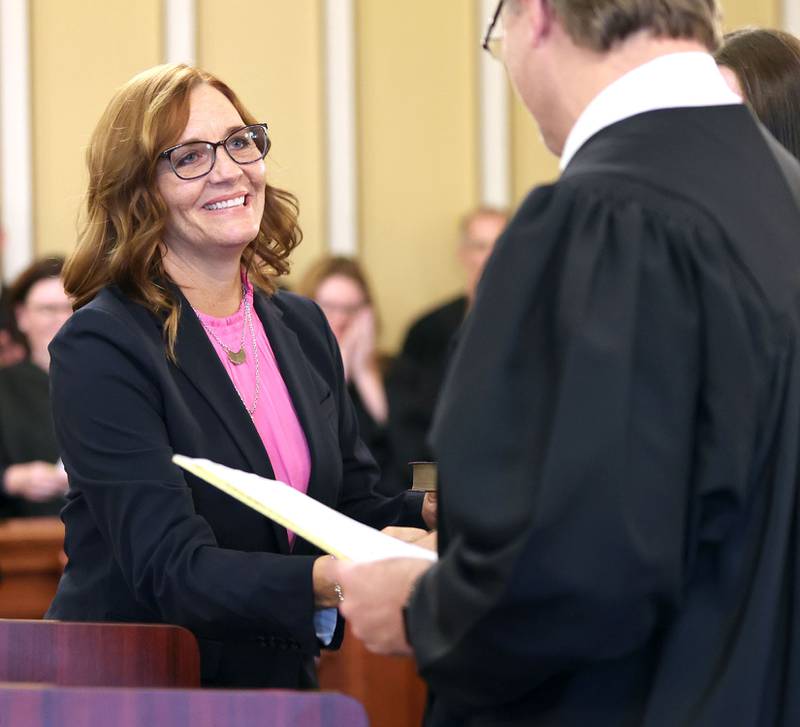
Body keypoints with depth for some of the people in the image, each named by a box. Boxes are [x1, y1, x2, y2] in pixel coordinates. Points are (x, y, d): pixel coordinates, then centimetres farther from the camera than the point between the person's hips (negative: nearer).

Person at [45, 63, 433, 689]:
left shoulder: (302, 326, 5)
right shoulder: (98, 348, -16)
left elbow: (353, 509, 8)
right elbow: (171, 569, -25)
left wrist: (436, 512, -14)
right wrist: (331, 582, -40)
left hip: (283, 684, 6)